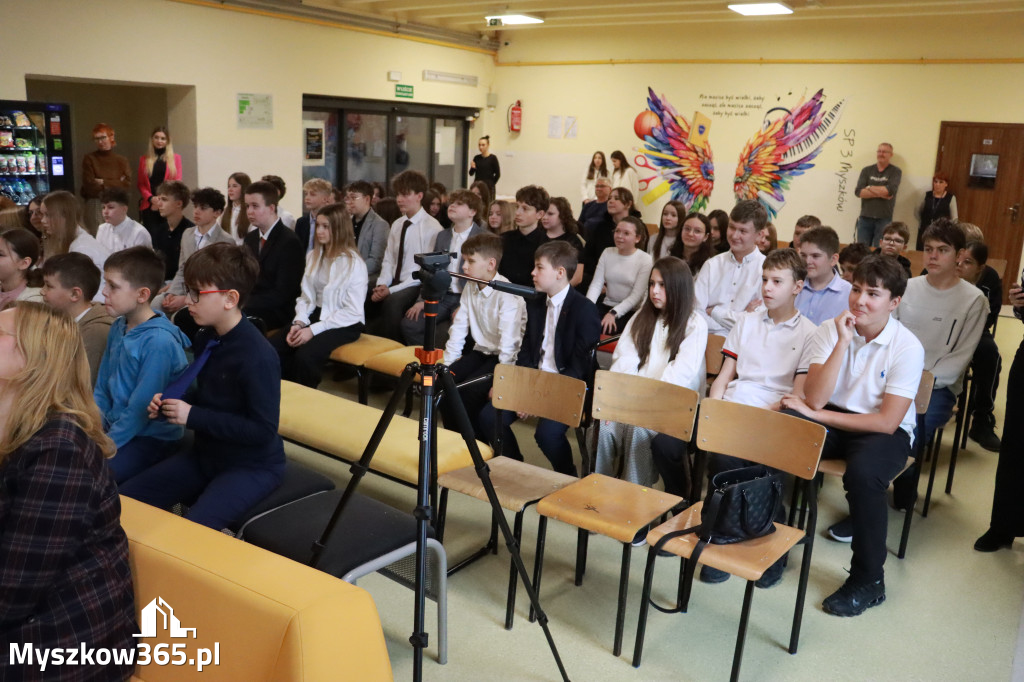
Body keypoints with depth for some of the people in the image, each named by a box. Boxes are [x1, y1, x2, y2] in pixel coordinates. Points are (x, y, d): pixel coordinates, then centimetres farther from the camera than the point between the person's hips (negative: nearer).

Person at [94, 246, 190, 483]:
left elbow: (140, 410, -21)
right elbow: (101, 390, 12)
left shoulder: (159, 342, -23)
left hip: (151, 437, -8)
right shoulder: (118, 328, 3)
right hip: (115, 427, 8)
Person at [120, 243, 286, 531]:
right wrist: (172, 401, -5)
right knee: (126, 500, 3)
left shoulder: (258, 356, -26)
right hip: (206, 452, 8)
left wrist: (193, 416, -24)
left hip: (252, 466, -8)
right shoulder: (206, 338, 1)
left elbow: (263, 430, -27)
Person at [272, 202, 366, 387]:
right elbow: (306, 297, 11)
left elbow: (353, 312, -15)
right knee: (271, 348, -19)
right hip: (316, 316, 6)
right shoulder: (313, 256, 10)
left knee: (305, 355, -32)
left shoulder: (354, 263, -10)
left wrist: (313, 330, -19)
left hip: (344, 324, -6)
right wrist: (299, 323, -10)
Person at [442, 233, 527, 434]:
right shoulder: (470, 287, 4)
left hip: (502, 357, -7)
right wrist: (447, 364, -2)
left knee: (469, 391, -26)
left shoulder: (507, 294, -21)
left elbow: (509, 342, -25)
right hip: (480, 351, 7)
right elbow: (458, 328, 4)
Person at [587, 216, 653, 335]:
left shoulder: (646, 260, -5)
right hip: (607, 305, 4)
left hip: (631, 311, -4)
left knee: (602, 326, -31)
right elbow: (596, 284, 1)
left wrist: (614, 313, -23)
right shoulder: (607, 253, 9)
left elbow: (637, 295, -11)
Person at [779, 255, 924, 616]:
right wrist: (843, 343, -22)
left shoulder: (907, 347, -11)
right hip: (830, 419, 3)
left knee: (862, 472, -36)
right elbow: (815, 399, -15)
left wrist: (817, 414, -17)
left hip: (885, 431, -3)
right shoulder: (830, 330, -3)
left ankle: (868, 581, -13)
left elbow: (887, 422, -16)